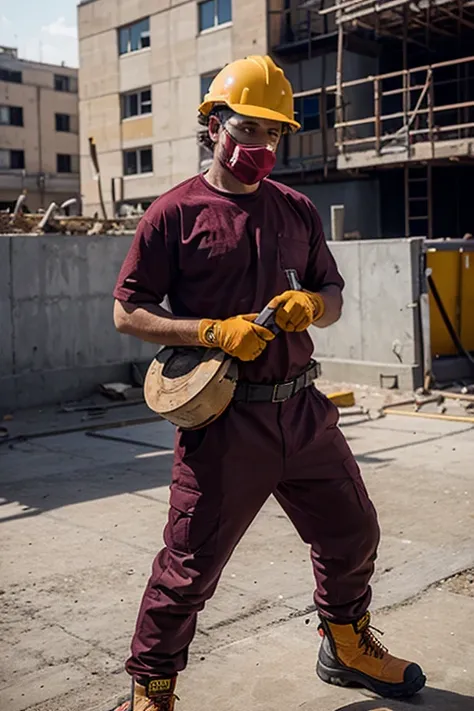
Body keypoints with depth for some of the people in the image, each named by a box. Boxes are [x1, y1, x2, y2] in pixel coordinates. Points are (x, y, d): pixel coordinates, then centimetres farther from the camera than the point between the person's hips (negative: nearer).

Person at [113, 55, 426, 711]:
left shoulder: (298, 210, 13)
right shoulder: (175, 214, -4)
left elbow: (333, 295, 18)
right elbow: (128, 313, -5)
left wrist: (311, 305, -6)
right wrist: (214, 331, -18)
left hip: (302, 409, 6)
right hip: (224, 418, -6)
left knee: (352, 534, 18)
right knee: (191, 565, -1)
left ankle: (347, 646, 44)